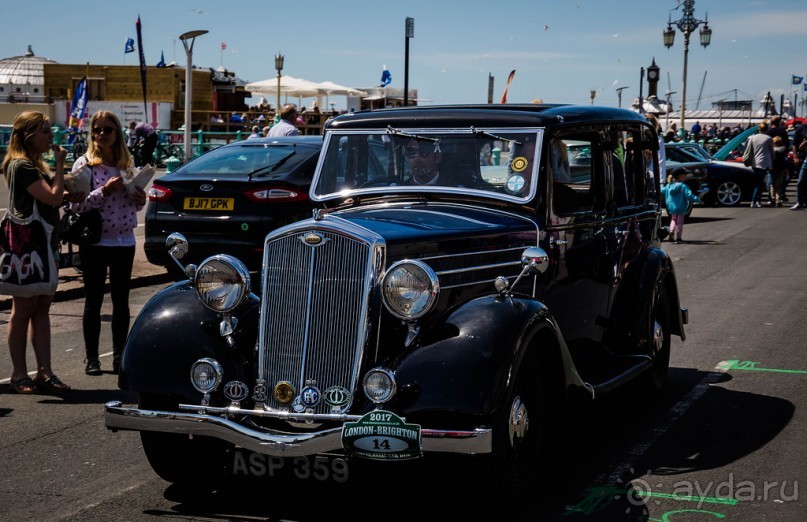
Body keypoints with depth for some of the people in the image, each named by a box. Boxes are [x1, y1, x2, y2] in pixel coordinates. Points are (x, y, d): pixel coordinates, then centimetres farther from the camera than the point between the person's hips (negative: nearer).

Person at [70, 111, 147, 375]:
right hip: (95, 242, -4)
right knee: (93, 301, 4)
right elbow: (75, 205, -11)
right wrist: (104, 191, -22)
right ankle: (92, 358, 11)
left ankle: (119, 356, 17)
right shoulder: (84, 164, -5)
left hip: (124, 242, 4)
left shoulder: (127, 163, 8)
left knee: (121, 301, 8)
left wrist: (140, 201, -4)